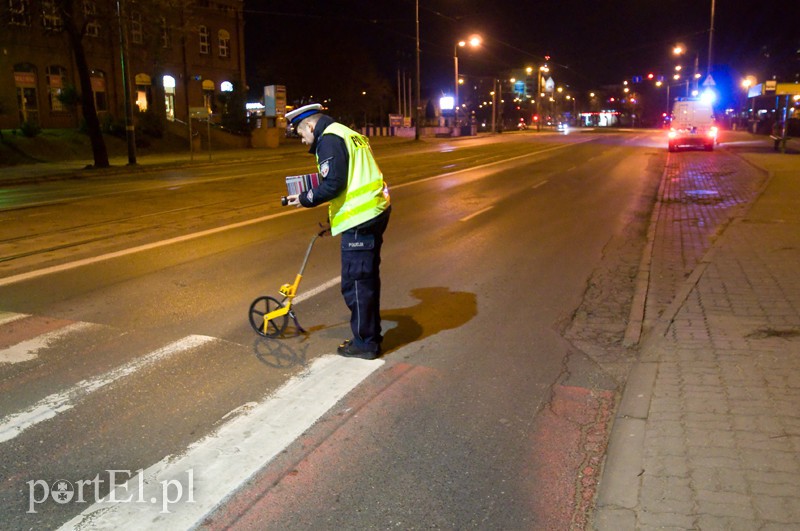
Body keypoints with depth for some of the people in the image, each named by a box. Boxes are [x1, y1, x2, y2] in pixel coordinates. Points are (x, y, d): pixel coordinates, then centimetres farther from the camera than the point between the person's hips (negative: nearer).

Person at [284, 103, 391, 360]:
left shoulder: (329, 140, -11)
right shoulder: (349, 134, 20)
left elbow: (332, 185, -19)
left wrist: (305, 199, -4)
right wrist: (333, 217, 21)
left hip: (360, 221, -10)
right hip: (375, 213, 10)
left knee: (355, 283, -1)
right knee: (368, 278, 19)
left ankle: (364, 343, 9)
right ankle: (371, 333, 31)